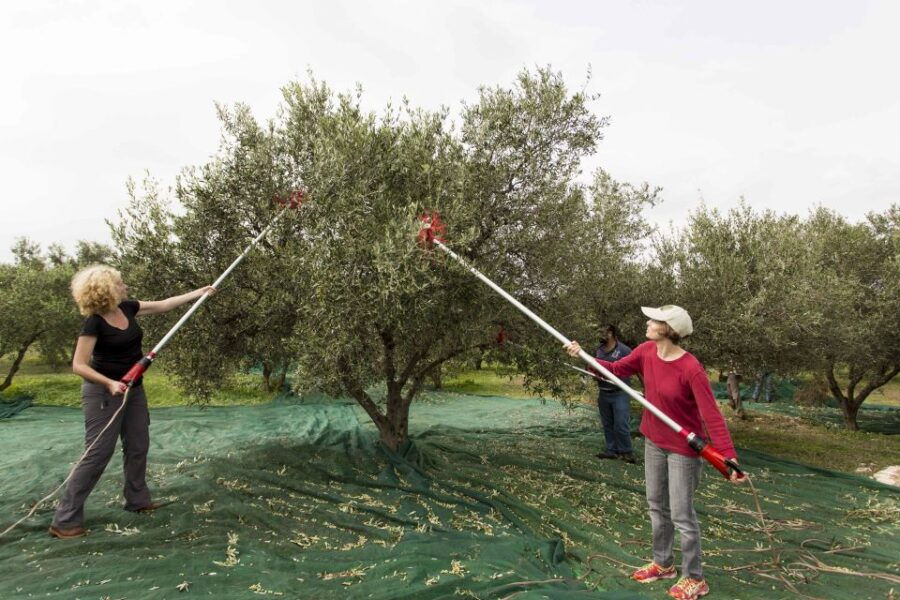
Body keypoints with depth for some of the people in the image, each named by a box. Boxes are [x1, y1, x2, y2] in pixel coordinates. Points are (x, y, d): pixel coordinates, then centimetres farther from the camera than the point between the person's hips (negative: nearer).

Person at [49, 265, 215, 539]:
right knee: (98, 453, -6)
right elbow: (79, 365, -21)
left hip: (133, 389, 8)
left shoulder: (127, 308, -1)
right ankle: (65, 520, 5)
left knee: (138, 446, 14)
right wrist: (110, 383, -33)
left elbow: (163, 304, 10)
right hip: (104, 393, -8)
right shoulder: (94, 323, -21)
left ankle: (138, 499, 30)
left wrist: (198, 293, 11)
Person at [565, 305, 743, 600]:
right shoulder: (646, 351, -9)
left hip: (683, 447, -7)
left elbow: (712, 415, -27)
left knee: (681, 515, 3)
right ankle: (663, 563, 38)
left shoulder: (692, 369, -28)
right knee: (656, 505, 19)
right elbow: (615, 370, 1)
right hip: (653, 442, 7)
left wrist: (729, 456, -31)